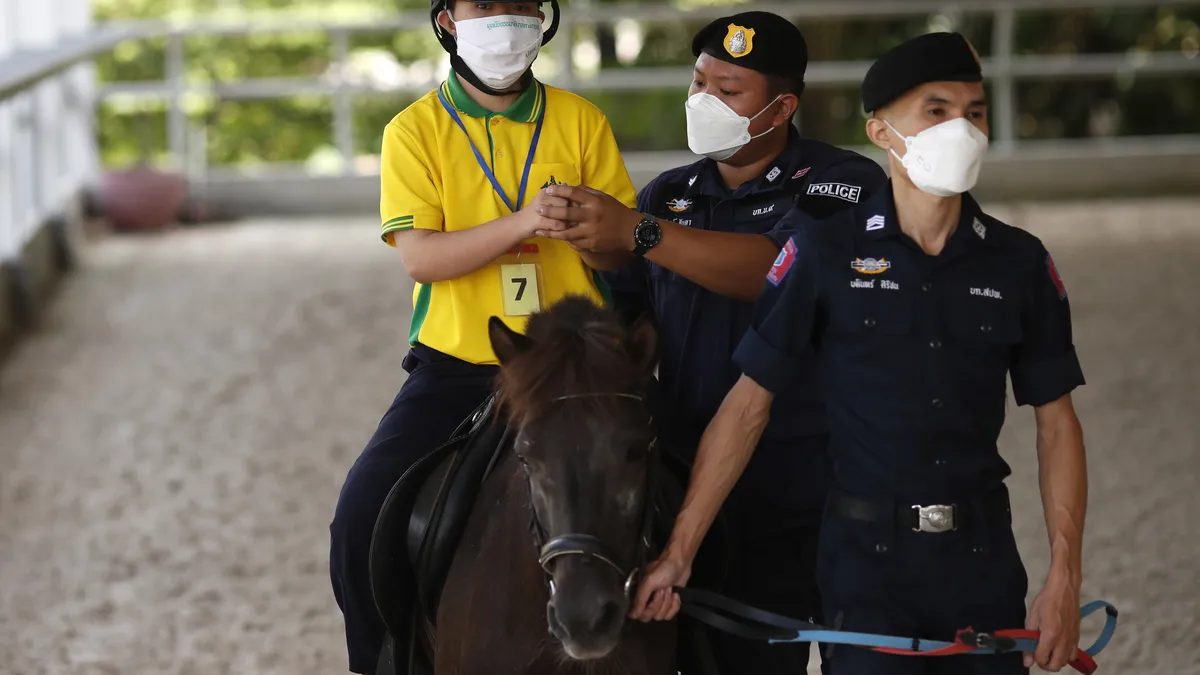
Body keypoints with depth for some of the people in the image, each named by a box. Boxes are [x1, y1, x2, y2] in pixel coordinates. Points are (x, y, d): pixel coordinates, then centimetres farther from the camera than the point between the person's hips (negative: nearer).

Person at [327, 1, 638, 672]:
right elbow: (420, 257, -11)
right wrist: (521, 223, -24)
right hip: (455, 367, -1)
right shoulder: (415, 131, 0)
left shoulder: (581, 121, 5)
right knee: (360, 523, -13)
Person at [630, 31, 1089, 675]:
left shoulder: (1019, 262, 3)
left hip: (983, 554, 3)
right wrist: (677, 552, -8)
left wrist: (1064, 579, -2)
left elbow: (1056, 423, 6)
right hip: (867, 552, -3)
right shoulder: (826, 251, -4)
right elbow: (749, 403, -3)